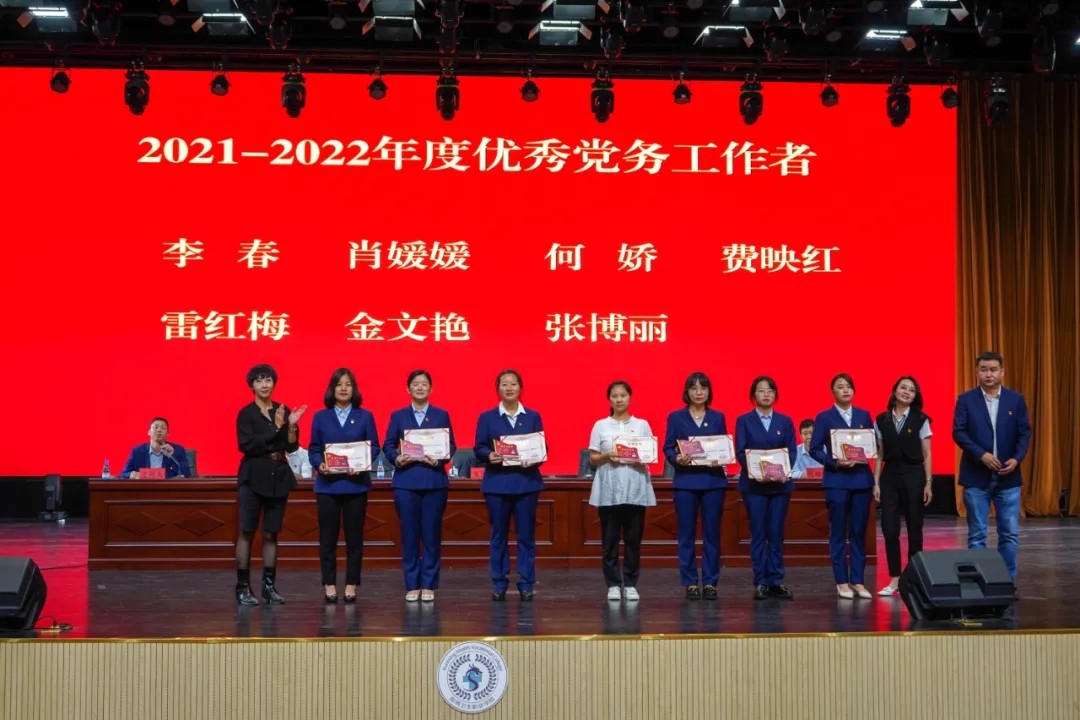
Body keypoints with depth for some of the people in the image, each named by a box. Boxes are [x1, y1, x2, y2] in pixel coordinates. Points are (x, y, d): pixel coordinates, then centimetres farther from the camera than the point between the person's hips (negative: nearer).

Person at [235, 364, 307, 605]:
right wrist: (275, 428, -16)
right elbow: (246, 445, -15)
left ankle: (269, 585, 10)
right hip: (253, 477, -4)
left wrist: (291, 425, -12)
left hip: (278, 477, 4)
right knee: (246, 532, -3)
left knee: (271, 534, 6)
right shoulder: (246, 414, -2)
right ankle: (243, 587, -1)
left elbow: (292, 446, 5)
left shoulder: (283, 411, 9)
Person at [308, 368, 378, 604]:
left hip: (356, 484, 0)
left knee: (354, 538, 3)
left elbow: (374, 446, 2)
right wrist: (319, 464, -15)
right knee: (327, 538, 3)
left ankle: (351, 585, 10)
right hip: (328, 484, 0)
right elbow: (313, 449, 5)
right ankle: (329, 585, 10)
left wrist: (361, 464, -16)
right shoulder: (321, 417, 6)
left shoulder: (365, 417, 5)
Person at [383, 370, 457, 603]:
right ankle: (412, 585, 9)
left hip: (434, 481, 0)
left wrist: (439, 460, -15)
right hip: (406, 481, 0)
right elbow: (388, 445, 5)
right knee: (409, 534, 2)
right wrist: (396, 458, -15)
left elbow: (451, 446, 4)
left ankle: (429, 585, 9)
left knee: (432, 534, 1)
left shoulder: (442, 415, 8)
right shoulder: (398, 416, 9)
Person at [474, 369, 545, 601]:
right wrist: (489, 455, -19)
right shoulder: (487, 417, 6)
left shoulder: (533, 417, 9)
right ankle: (499, 584, 11)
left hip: (527, 482, 0)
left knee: (526, 536, 1)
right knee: (498, 535, 4)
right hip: (497, 483, 0)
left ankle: (526, 584, 7)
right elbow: (478, 449, 2)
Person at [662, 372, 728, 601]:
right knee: (686, 534, 1)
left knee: (712, 533, 2)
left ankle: (710, 583, 9)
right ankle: (690, 583, 8)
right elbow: (667, 448, 2)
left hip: (713, 480, 1)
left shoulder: (718, 417, 9)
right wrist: (677, 458, -19)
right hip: (685, 481, -1)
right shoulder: (676, 417, 5)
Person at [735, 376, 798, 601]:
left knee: (776, 533, 3)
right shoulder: (744, 421, 5)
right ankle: (760, 582, 3)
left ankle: (776, 581, 7)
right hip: (754, 483, -2)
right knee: (758, 533, 0)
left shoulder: (785, 421, 10)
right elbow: (740, 452, -2)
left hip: (780, 483, 2)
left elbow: (792, 451, 4)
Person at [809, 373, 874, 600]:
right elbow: (815, 449, -2)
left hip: (861, 478, 3)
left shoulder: (864, 415, 10)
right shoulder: (824, 417, 1)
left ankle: (858, 581, 11)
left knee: (859, 532, 4)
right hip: (836, 481, -3)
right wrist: (834, 462, -15)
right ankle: (842, 582, 7)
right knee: (838, 533, 1)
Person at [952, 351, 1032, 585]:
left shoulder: (1016, 399, 6)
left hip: (1008, 476, 1)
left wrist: (1017, 459, -13)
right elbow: (958, 432, -6)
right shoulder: (966, 400, 1)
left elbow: (1024, 432, 4)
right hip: (976, 477, -1)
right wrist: (982, 455, -18)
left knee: (1010, 533, 2)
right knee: (977, 534, 2)